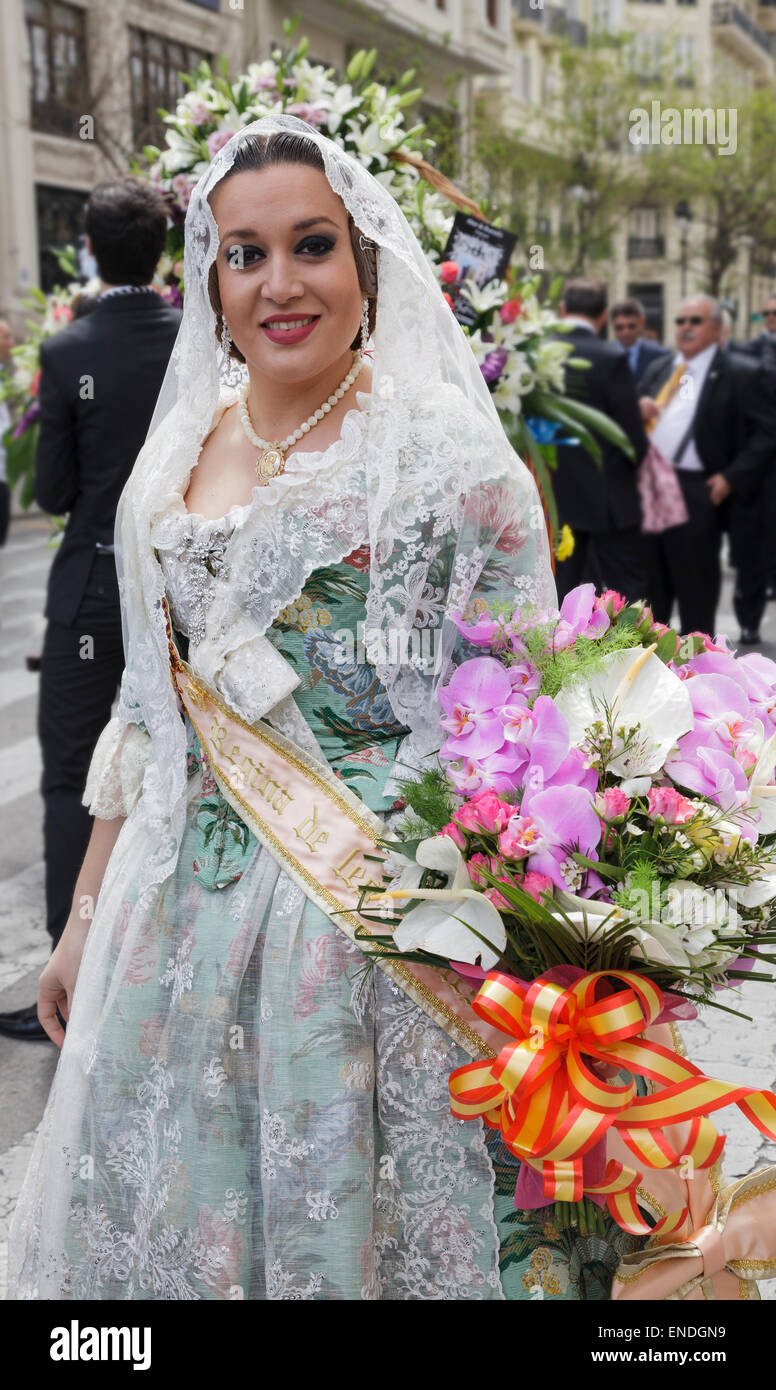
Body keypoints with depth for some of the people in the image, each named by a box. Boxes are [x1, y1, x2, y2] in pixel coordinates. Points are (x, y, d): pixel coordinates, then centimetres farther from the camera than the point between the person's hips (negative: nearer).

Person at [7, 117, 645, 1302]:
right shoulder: (179, 457, 8)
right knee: (169, 1223, 15)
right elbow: (148, 713, 14)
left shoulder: (451, 457, -8)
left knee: (350, 1224, 7)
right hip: (181, 920, 5)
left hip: (377, 924, -5)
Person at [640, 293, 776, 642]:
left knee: (695, 582, 1)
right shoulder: (658, 371, 16)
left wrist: (732, 477, -16)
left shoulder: (741, 374, -4)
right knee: (651, 575, 14)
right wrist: (640, 410, 0)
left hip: (696, 492, -6)